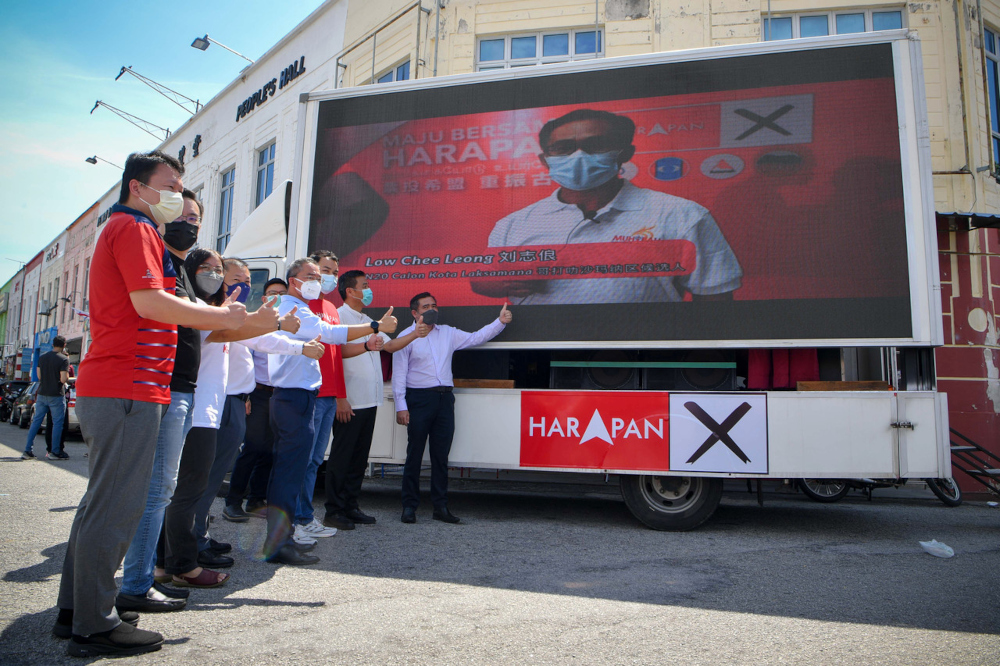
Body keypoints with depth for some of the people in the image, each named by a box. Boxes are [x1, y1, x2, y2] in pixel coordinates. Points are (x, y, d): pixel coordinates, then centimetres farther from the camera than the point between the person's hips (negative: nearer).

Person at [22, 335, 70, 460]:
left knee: (36, 421, 12)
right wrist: (67, 373, 2)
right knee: (57, 423, 1)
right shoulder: (64, 359, -12)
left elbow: (39, 376, 13)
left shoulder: (42, 357, 7)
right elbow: (63, 379, -18)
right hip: (56, 395, -6)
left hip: (42, 394, 6)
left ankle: (27, 450, 13)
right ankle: (55, 452, 2)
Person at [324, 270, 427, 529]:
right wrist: (367, 346, -32)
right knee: (341, 456, -3)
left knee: (359, 456, 11)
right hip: (349, 401, -8)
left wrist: (415, 334, 11)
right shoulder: (338, 316, -5)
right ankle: (334, 511, 5)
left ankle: (350, 506, 19)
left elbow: (390, 345, 23)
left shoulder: (367, 321, 23)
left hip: (369, 400, 8)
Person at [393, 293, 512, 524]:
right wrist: (401, 407, -9)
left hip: (445, 398, 4)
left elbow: (476, 338, 20)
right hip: (419, 398, -4)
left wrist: (500, 322, 8)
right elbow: (399, 374, -2)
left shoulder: (448, 333, 16)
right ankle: (409, 506, 9)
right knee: (414, 454, 0)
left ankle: (441, 506, 14)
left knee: (441, 455, 7)